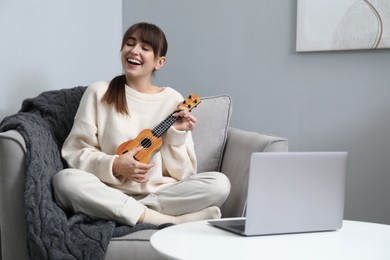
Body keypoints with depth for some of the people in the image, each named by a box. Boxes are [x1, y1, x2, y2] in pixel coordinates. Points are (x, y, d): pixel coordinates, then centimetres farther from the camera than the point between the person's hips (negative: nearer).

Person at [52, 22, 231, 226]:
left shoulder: (172, 100, 8)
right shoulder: (99, 93, 6)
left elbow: (181, 173, 7)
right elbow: (75, 151, 2)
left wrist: (177, 135, -9)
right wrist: (114, 166, -13)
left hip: (162, 194, 1)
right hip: (112, 195, 0)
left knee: (220, 183, -21)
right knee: (65, 180, -31)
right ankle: (171, 221, -29)